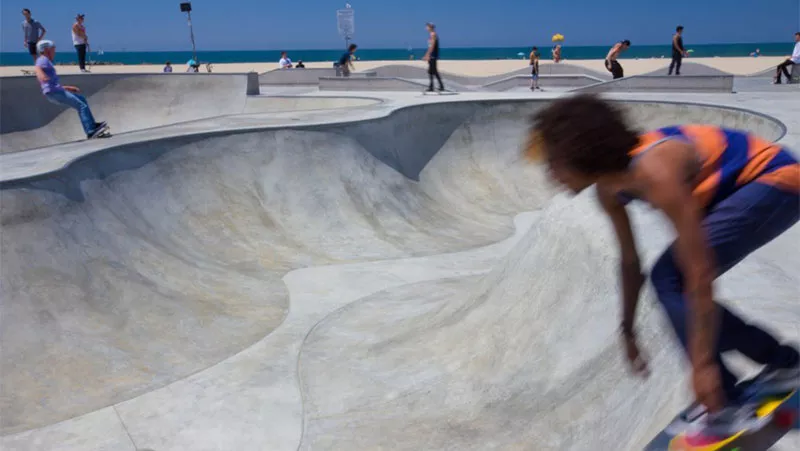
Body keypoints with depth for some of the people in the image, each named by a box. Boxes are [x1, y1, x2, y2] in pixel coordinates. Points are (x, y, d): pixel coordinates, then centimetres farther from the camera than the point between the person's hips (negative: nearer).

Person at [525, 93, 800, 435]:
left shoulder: (655, 174, -33)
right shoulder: (608, 189, -6)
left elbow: (699, 274, -33)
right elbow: (630, 262, 6)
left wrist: (703, 363, -31)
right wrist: (628, 332, 14)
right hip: (736, 189, 9)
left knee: (673, 279, -19)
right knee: (668, 278, 5)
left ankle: (723, 403, -9)